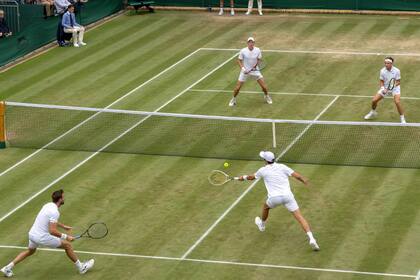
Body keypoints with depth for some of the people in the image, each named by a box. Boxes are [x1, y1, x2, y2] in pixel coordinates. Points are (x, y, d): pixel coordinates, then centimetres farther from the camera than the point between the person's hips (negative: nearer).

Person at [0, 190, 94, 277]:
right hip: (42, 237, -8)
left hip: (32, 233, 8)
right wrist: (66, 236, -19)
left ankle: (8, 268, 30)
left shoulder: (48, 205, 6)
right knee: (67, 245, 6)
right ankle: (81, 267, 18)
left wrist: (63, 226, 28)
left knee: (30, 251, 35)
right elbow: (52, 231, -28)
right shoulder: (55, 212, -22)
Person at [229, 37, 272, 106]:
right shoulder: (243, 51, -15)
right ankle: (233, 99, 23)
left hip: (255, 70, 1)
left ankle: (266, 96, 30)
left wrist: (256, 64, -17)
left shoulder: (258, 50, -11)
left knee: (264, 86, -1)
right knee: (237, 88, -4)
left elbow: (259, 59, 3)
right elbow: (239, 61, -4)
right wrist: (242, 68, -20)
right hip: (245, 71, -1)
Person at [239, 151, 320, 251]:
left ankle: (262, 225, 60)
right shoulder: (282, 167, 4)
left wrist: (244, 177, 47)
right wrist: (305, 181, 15)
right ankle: (311, 238, -18)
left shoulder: (263, 170, 5)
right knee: (299, 216, -4)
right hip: (287, 196, 0)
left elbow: (252, 177, 26)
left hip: (274, 198, 0)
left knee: (266, 207, 35)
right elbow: (297, 176, -3)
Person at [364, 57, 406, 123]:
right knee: (374, 100, -2)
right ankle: (373, 112, 32)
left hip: (394, 88, -3)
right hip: (385, 88, 3)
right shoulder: (382, 71, -12)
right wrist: (383, 88, -19)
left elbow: (398, 82, -12)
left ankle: (402, 118, -8)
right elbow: (381, 81, -2)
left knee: (397, 102, -27)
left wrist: (394, 85, -32)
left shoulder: (396, 71, -20)